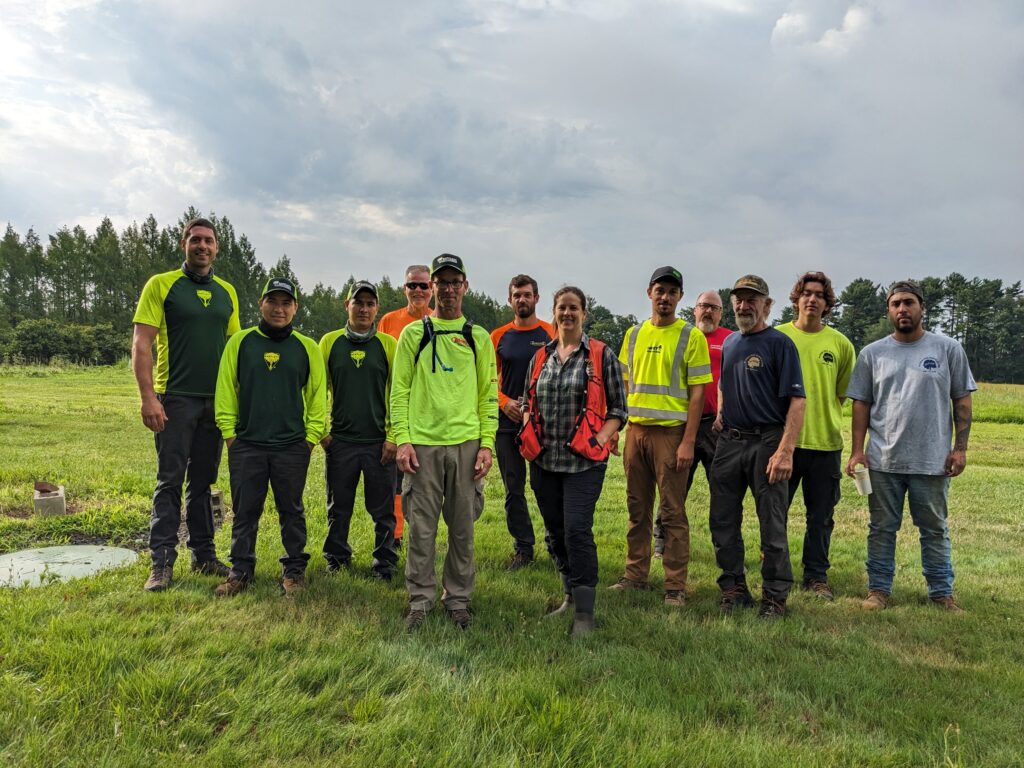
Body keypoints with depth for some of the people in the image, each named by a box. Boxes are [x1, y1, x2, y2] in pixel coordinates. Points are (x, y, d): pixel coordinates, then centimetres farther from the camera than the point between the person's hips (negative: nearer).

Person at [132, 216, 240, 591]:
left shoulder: (227, 292, 12)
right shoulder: (161, 285, -2)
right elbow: (141, 344, -7)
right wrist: (148, 396, -16)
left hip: (215, 400, 4)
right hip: (175, 398, -4)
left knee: (203, 481, 12)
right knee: (170, 480, -2)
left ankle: (204, 556, 20)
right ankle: (162, 562, 6)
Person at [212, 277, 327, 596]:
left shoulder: (307, 347, 3)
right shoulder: (240, 342, 3)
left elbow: (318, 394, 5)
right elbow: (226, 388, 3)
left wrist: (311, 436, 0)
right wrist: (229, 431, -1)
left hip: (292, 446, 0)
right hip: (246, 445, 1)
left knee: (292, 510, 9)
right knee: (245, 511, 8)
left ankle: (295, 569, 22)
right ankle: (241, 570, 22)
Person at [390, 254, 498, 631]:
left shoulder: (478, 338, 10)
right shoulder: (413, 334, 7)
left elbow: (489, 395, 9)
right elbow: (399, 390, 3)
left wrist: (487, 444, 0)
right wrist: (402, 440, -6)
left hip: (467, 444, 1)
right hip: (423, 444, -1)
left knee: (462, 528, 8)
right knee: (421, 528, 3)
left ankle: (458, 599, 22)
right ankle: (420, 601, 17)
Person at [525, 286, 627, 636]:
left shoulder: (601, 355, -1)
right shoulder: (541, 357, 12)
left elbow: (618, 408, 0)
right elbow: (528, 402, 21)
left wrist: (601, 438, -13)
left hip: (584, 461, -5)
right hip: (545, 460, 5)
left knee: (577, 531, -12)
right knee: (555, 532, 13)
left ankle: (584, 613, -3)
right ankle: (571, 594, 31)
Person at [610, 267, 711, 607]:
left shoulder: (691, 336, -3)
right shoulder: (634, 334, 11)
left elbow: (697, 391, -7)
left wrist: (688, 441, -13)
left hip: (671, 432, -5)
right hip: (636, 430, 5)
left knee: (672, 513, 0)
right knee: (637, 509, 12)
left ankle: (675, 586, 9)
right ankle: (635, 576, 23)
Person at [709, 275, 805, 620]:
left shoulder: (779, 343, -6)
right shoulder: (729, 343, 13)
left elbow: (796, 400, -13)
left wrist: (785, 450, -21)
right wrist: (720, 413, 11)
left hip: (766, 442, -6)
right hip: (729, 441, 6)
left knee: (772, 525, 1)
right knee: (723, 521, 9)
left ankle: (775, 597, 14)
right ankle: (734, 588, 23)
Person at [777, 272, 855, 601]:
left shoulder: (840, 344, 5)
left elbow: (844, 392, 15)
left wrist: (824, 414, 7)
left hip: (826, 441, 2)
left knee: (821, 516, 10)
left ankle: (816, 576, 24)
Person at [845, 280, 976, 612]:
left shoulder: (949, 349, 0)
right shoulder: (872, 353, 3)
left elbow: (962, 400, 3)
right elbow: (861, 404, 5)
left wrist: (960, 447, -3)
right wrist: (857, 451, -1)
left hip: (933, 460, -1)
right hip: (883, 460, 1)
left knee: (935, 529, 11)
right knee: (882, 529, 9)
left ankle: (942, 592, 24)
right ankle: (879, 589, 20)